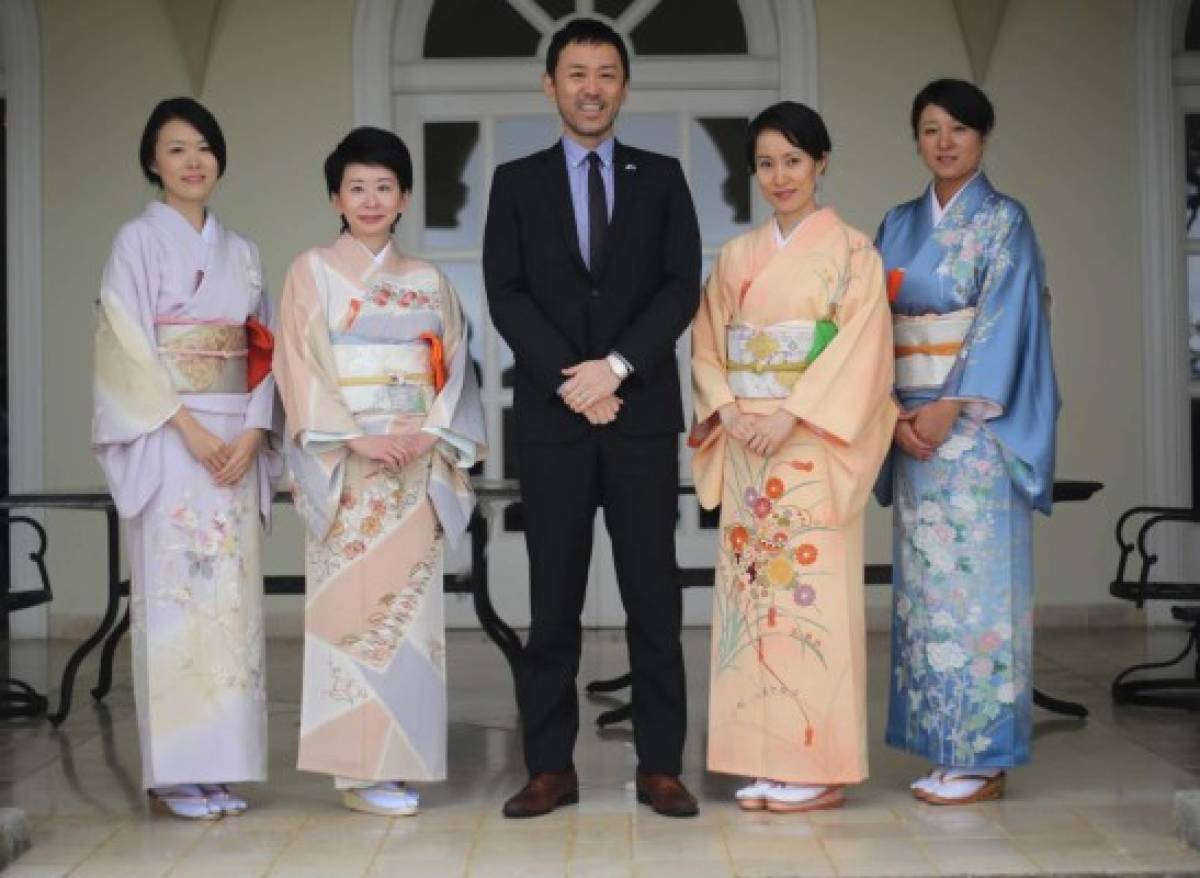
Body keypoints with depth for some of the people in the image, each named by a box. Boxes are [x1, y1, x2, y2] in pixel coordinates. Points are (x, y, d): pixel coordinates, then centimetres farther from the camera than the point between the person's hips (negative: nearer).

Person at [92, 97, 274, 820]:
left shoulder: (241, 252, 16)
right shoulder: (140, 241, 2)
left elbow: (262, 352, 11)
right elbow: (129, 347, -7)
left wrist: (252, 433, -5)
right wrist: (190, 429, -15)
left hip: (236, 442, 5)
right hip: (167, 441, -4)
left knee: (233, 595, 2)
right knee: (175, 591, -6)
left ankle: (224, 765, 8)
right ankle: (176, 771, -1)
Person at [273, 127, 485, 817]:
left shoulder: (429, 281, 14)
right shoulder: (312, 272, 4)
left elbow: (454, 368, 11)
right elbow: (300, 369, -4)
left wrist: (433, 434, -7)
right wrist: (357, 438, -15)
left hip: (418, 466, 4)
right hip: (345, 464, -3)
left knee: (410, 603, 2)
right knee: (355, 602, -6)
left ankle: (400, 759, 9)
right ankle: (359, 769, -1)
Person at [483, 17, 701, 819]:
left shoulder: (662, 178, 10)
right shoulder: (517, 182, 9)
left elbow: (682, 286, 0)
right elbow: (507, 295, 0)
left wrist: (616, 365, -13)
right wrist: (570, 380, -11)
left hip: (644, 414, 0)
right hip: (551, 416, 0)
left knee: (655, 596, 2)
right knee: (553, 600, 3)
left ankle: (660, 767, 9)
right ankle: (551, 768, 10)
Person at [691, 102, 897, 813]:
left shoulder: (851, 250, 1)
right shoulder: (736, 256, 15)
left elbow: (860, 348, -9)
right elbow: (708, 347, 12)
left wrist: (789, 416, -17)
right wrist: (727, 409, -6)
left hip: (813, 446, -5)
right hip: (744, 448, 5)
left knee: (814, 592, -6)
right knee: (752, 594, 4)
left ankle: (820, 768, 1)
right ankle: (766, 763, 11)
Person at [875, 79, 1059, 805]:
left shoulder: (1003, 221, -1)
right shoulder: (899, 225, 14)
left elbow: (1005, 325, -10)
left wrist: (951, 409, -17)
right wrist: (895, 414, -5)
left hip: (976, 429, -5)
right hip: (913, 429, 5)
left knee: (975, 581, -5)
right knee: (924, 584, 6)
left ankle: (984, 760, 2)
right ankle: (943, 750, 13)